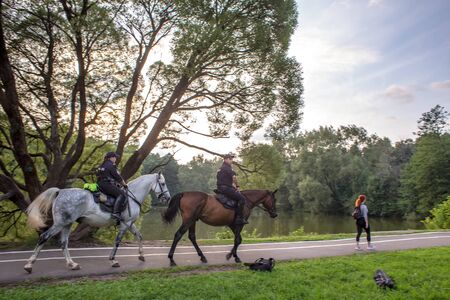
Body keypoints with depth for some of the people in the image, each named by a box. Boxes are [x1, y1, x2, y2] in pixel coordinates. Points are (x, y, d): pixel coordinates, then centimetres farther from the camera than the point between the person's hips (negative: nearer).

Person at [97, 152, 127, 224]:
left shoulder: (103, 165, 23)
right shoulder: (111, 165, -7)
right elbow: (118, 177, -6)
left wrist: (119, 183, 27)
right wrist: (124, 184, 8)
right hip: (107, 185, -10)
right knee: (121, 194, -20)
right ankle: (116, 213, -34)